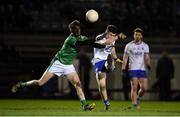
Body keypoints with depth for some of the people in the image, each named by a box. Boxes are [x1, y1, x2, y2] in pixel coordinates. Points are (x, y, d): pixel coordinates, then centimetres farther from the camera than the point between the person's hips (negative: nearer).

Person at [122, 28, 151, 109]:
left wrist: (148, 64, -20)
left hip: (142, 69, 2)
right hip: (133, 69, -2)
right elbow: (125, 57, 3)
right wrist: (123, 68, -9)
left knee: (144, 88, -5)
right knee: (134, 88, -12)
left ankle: (138, 98, 23)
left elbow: (146, 57, 0)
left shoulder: (145, 46, 9)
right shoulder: (129, 45, 4)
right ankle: (134, 104, -8)